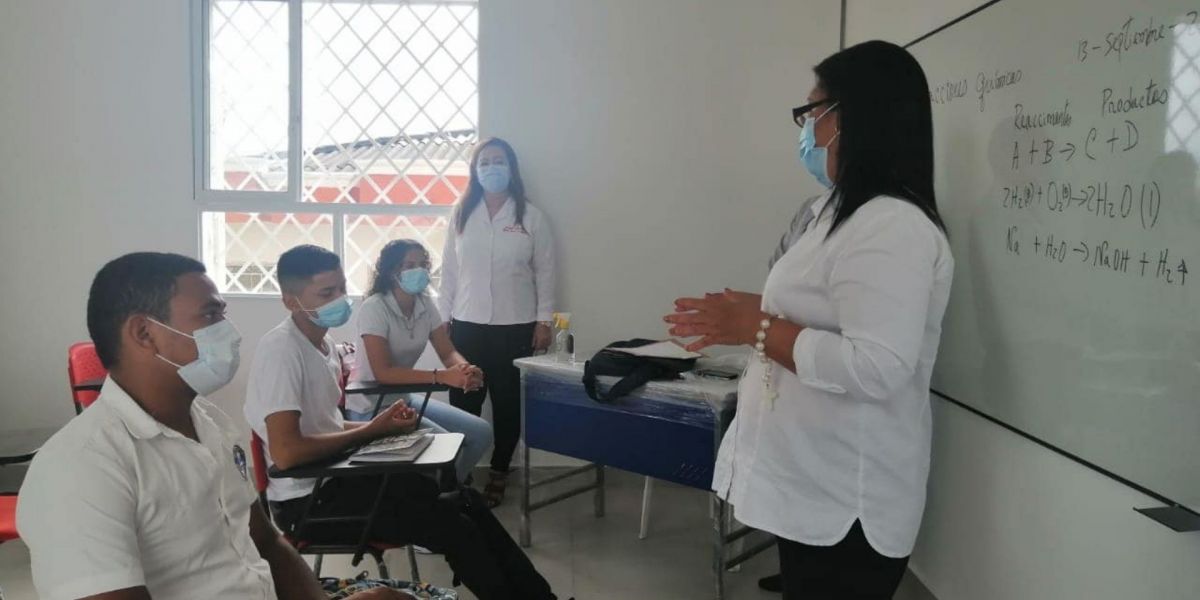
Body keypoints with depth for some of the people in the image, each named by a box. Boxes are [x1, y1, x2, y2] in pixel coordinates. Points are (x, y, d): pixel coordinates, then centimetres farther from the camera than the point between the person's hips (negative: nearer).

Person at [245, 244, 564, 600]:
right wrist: (371, 432, -17)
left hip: (335, 477, 9)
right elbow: (285, 452, -29)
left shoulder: (321, 340, 8)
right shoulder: (280, 350, -20)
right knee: (455, 527, -13)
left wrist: (380, 425, -3)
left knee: (467, 502, 2)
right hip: (306, 500, -9)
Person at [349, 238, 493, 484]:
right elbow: (382, 372, -28)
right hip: (371, 408, -7)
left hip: (405, 399, 8)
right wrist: (441, 377, -35)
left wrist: (466, 370, -27)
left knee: (481, 433, -2)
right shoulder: (374, 308, -21)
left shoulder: (425, 303, 0)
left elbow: (448, 352, -2)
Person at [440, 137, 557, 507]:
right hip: (467, 324, 1)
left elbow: (545, 272, 1)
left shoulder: (531, 217, 0)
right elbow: (449, 269, 7)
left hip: (515, 327, -1)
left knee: (508, 403, 6)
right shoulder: (462, 215, 5)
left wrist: (544, 320, -3)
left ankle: (498, 473, 20)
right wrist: (444, 317, 4)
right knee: (462, 403, -1)